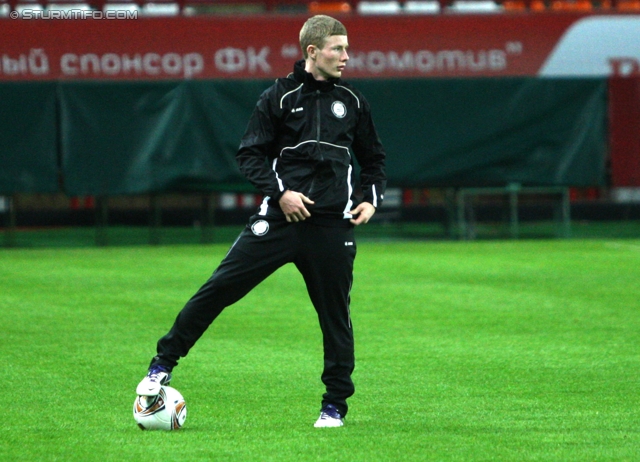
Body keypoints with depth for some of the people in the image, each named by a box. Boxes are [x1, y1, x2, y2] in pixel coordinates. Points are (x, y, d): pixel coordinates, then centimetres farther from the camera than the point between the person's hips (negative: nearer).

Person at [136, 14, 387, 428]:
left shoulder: (352, 101, 10)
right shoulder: (279, 96, 2)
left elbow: (373, 158, 21)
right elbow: (250, 155, 2)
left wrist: (371, 198, 5)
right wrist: (280, 191, -12)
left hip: (332, 224, 2)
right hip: (279, 218, -2)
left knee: (335, 313, 3)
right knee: (219, 288, -9)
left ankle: (335, 405, 16)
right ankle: (163, 365, 1)